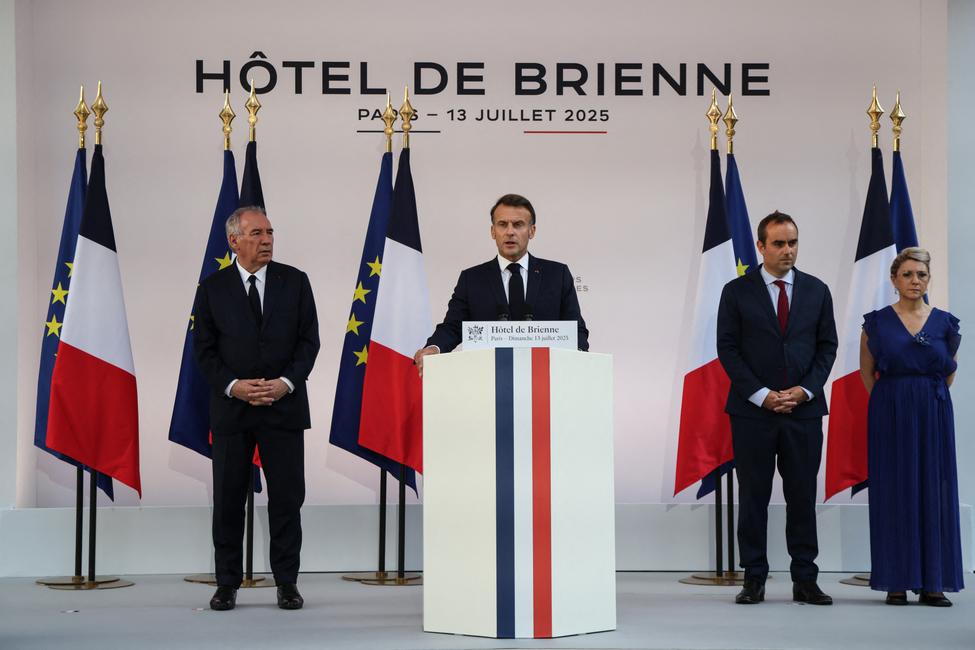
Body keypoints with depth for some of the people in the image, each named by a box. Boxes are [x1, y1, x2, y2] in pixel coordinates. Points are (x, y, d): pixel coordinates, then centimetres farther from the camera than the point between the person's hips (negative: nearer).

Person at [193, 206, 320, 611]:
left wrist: (287, 382, -12)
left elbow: (308, 339, 2)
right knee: (228, 498, 4)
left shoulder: (295, 281, 4)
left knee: (287, 496, 1)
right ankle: (227, 584, 12)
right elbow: (204, 349, 2)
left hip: (284, 405, 0)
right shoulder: (213, 288, 3)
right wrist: (233, 386, -12)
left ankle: (287, 583, 10)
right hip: (231, 408, 0)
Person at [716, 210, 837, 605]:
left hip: (804, 410, 2)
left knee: (803, 497, 4)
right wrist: (761, 394, -10)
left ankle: (805, 580, 9)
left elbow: (827, 346, 9)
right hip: (753, 411, -2)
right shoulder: (737, 291, 2)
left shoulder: (816, 291, 9)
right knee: (753, 496, 2)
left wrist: (805, 389, -6)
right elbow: (727, 348, -1)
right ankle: (754, 579, 8)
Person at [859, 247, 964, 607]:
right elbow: (867, 371, 9)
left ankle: (933, 581, 6)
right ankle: (897, 581, 4)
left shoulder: (945, 323, 5)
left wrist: (929, 399, 9)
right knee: (894, 492, -1)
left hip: (933, 415, 2)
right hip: (891, 415, -2)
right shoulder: (877, 322, 1)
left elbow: (949, 371, 17)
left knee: (934, 492, 1)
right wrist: (889, 403, 4)